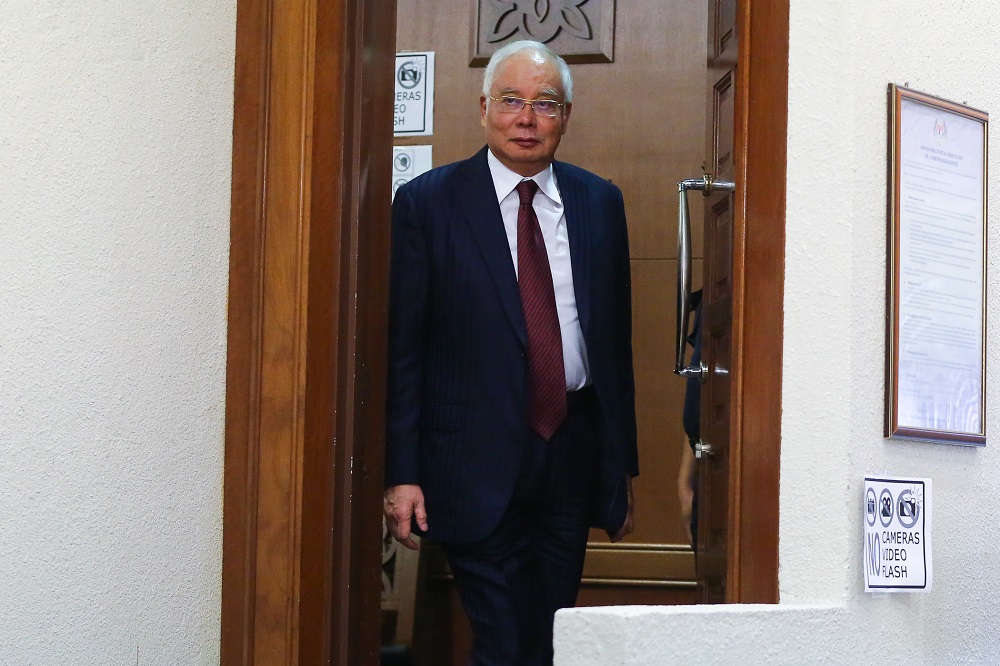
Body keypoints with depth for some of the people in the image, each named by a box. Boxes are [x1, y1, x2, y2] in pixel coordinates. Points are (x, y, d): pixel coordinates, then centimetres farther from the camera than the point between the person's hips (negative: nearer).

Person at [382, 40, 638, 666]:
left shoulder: (600, 202, 9)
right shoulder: (426, 203, -3)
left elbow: (616, 337, 12)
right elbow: (402, 348, -3)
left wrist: (623, 464, 11)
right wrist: (402, 473, -9)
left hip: (573, 454, 4)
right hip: (477, 462, -4)